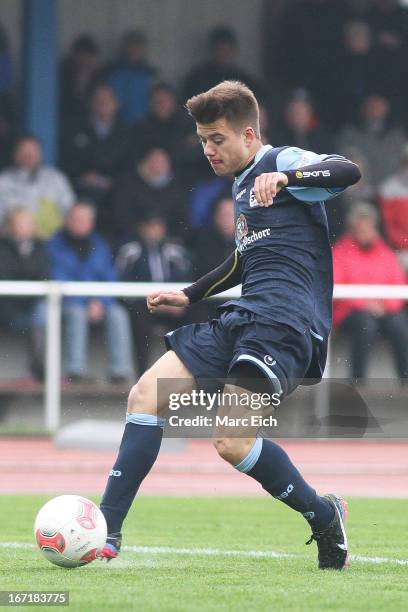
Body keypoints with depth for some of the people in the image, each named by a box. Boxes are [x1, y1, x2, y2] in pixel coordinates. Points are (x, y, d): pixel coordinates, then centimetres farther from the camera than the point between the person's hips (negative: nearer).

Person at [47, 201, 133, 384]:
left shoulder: (99, 245, 13)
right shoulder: (56, 245, 0)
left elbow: (110, 277, 9)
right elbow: (57, 279, -7)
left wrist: (99, 302, -10)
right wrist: (85, 303, -16)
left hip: (98, 302, 3)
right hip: (70, 301, -3)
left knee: (118, 314, -25)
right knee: (77, 313, -36)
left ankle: (120, 370, -28)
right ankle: (76, 370, -37)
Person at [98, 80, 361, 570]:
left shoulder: (283, 162, -3)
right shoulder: (242, 186, 25)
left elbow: (347, 171, -23)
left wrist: (284, 178, -37)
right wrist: (190, 295, 44)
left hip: (285, 323, -9)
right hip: (241, 319, 9)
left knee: (232, 442, -23)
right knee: (146, 395, -2)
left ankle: (323, 515, 1)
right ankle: (105, 531, 0)